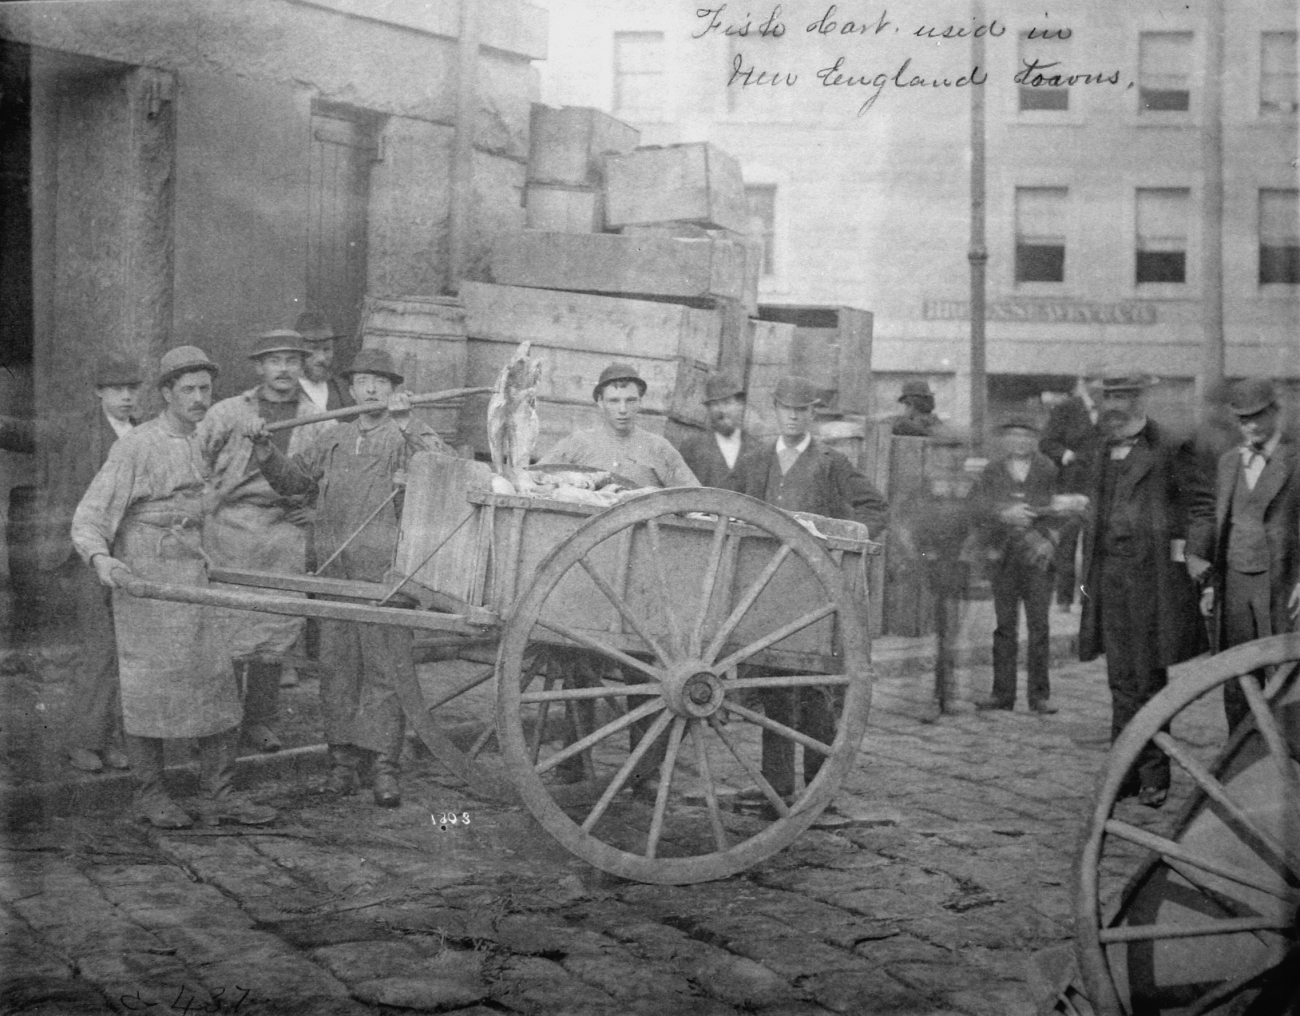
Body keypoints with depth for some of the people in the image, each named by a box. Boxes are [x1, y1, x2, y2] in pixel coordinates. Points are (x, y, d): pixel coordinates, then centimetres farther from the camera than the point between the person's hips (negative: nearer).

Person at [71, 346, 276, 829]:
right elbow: (88, 520, -14)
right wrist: (101, 559, -32)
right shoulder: (134, 448, -10)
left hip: (194, 585, 6)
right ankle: (150, 794, 16)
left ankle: (218, 797, 8)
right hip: (145, 585, -6)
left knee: (219, 685, 2)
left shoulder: (199, 445, 11)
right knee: (150, 691, 2)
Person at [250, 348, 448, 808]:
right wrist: (265, 448, 7)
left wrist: (407, 424, -18)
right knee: (337, 663, 6)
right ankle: (343, 759, 14)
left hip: (385, 568, -5)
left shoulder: (407, 437, 5)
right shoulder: (335, 440, 20)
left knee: (386, 664, -6)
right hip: (335, 570, 5)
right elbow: (292, 477, 23)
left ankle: (385, 764, -3)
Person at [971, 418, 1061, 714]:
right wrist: (1004, 513, -19)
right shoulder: (993, 471, 10)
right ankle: (1002, 692, 11)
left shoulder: (1048, 470, 7)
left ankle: (1039, 694, 5)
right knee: (1004, 625, 5)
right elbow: (977, 504, -3)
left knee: (1039, 625, -2)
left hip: (1037, 556, -1)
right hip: (1003, 555, 1)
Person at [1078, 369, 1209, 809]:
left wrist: (1190, 559, -10)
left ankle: (1154, 776, 8)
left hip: (1153, 578, -6)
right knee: (1122, 681, 8)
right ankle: (1127, 771, 14)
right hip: (1110, 579, 6)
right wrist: (1087, 571, 13)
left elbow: (1202, 508, -5)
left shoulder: (1171, 450, -5)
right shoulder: (1105, 456, 17)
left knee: (1150, 678, -1)